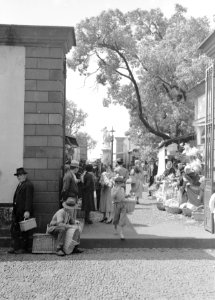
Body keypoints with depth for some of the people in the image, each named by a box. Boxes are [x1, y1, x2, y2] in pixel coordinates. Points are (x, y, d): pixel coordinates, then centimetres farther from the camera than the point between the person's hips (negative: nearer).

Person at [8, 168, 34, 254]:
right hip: (17, 211, 9)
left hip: (24, 212, -9)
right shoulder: (20, 184, 19)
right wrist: (14, 208, 14)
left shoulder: (28, 185, -12)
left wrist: (27, 211, -24)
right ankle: (15, 247, 14)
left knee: (23, 230, 0)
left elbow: (29, 199, -19)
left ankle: (23, 248, 9)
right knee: (14, 229, 8)